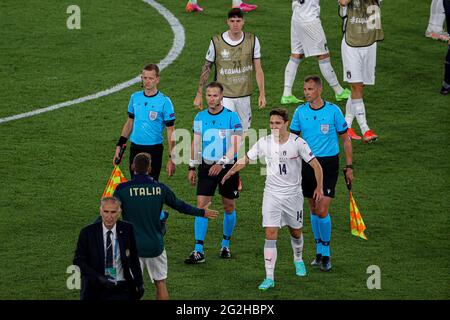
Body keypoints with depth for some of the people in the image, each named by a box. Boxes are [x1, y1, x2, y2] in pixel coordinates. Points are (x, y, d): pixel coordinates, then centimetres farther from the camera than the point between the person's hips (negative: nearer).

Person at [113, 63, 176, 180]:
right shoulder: (135, 97, 6)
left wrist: (171, 158, -10)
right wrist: (119, 146, 13)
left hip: (154, 150, -5)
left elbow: (170, 131, -6)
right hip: (135, 148, 5)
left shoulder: (164, 101, -8)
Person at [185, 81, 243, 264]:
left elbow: (236, 145, -15)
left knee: (229, 206, 10)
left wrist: (221, 163, -26)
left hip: (227, 167, -2)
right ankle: (198, 251, -9)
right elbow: (196, 143, 13)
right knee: (201, 205, -8)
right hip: (206, 167, 2)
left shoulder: (232, 117, -9)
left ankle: (226, 244, 29)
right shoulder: (200, 117, 4)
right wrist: (192, 167, 9)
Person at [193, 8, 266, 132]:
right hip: (224, 96, -3)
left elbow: (258, 69, 4)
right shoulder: (216, 42, -8)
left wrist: (262, 94, -2)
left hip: (244, 96, 3)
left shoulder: (252, 40, -2)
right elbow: (206, 68, 1)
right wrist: (199, 94, 2)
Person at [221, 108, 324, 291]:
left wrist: (319, 187, -8)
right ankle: (269, 278, -10)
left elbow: (316, 165, -5)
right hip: (272, 195, 1)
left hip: (293, 194, 0)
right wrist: (229, 173, -6)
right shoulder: (265, 143, -5)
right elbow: (245, 160, 5)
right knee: (270, 235, -10)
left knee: (295, 232, 15)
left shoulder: (297, 142, -11)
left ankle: (298, 259, 48)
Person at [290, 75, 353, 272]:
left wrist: (349, 167, 0)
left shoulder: (333, 111, -7)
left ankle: (326, 254, 4)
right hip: (307, 163, 4)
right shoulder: (300, 112, 2)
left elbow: (345, 139, 1)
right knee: (313, 209, 11)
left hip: (329, 163, -4)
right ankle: (319, 250, 24)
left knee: (322, 211, -11)